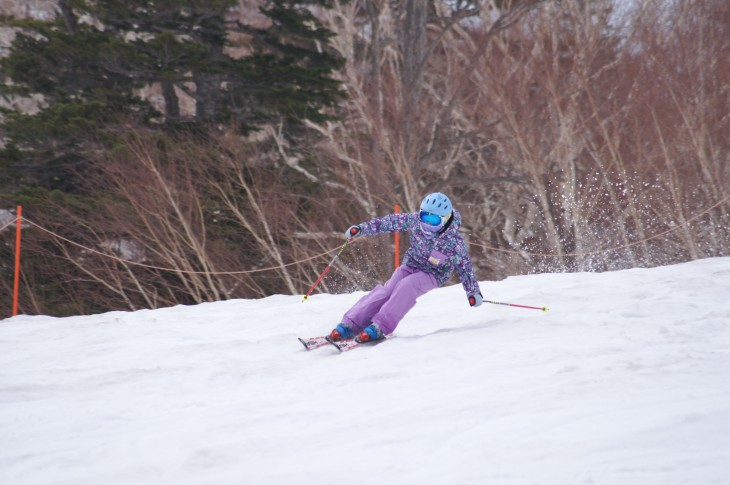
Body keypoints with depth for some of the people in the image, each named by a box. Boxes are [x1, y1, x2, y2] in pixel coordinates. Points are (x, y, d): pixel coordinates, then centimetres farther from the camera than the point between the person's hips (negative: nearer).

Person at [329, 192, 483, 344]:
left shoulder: (454, 242, -24)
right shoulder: (415, 220, -16)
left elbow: (464, 266, -11)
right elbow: (389, 222, -4)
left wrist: (473, 292, -10)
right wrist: (361, 229, -4)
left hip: (433, 274, -3)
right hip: (410, 265, 3)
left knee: (406, 286, -32)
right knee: (387, 289, -21)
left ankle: (379, 327, -36)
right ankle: (351, 325, -27)